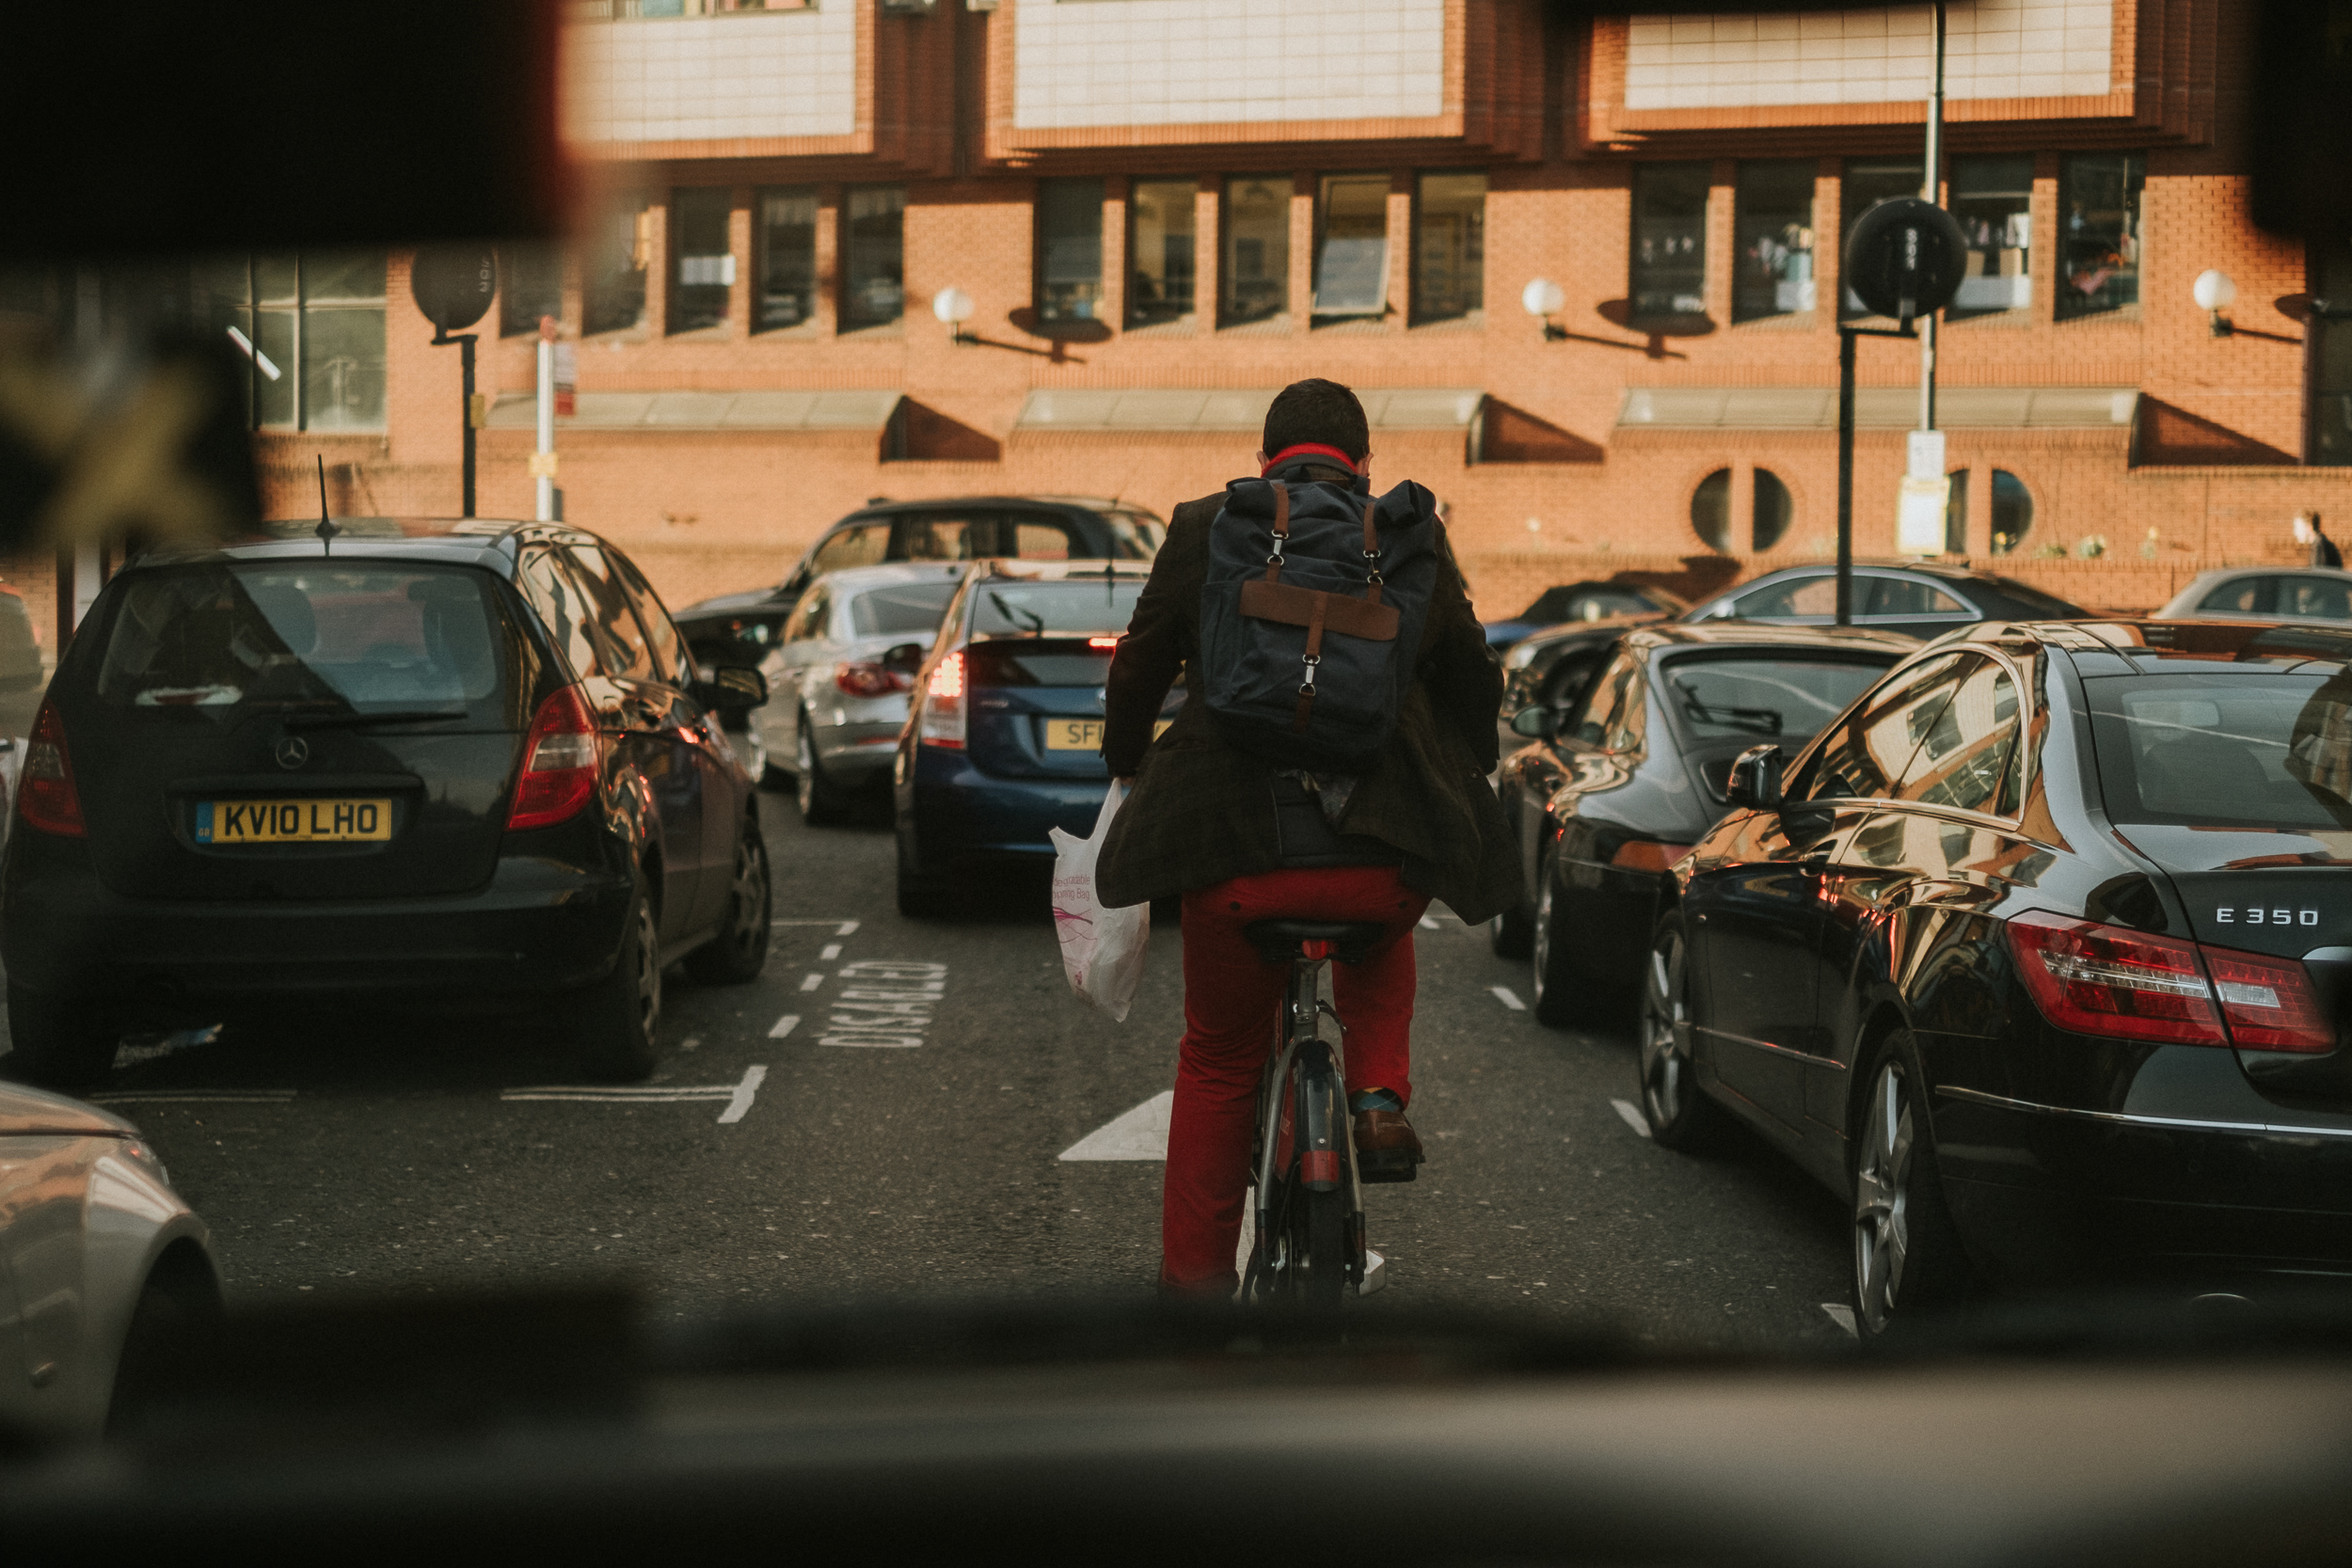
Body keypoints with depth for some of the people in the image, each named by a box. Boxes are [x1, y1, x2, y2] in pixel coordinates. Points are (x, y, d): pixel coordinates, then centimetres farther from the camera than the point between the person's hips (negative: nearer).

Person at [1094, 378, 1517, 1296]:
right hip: (1383, 856, 0)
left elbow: (1138, 669, 12)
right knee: (1380, 946, 38)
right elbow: (1471, 676, 16)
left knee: (1218, 1063, 20)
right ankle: (1378, 1096, 16)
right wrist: (1465, 778, 35)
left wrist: (1127, 764, 31)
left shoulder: (1201, 530, 5)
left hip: (1235, 849, 0)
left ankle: (1195, 1279, 22)